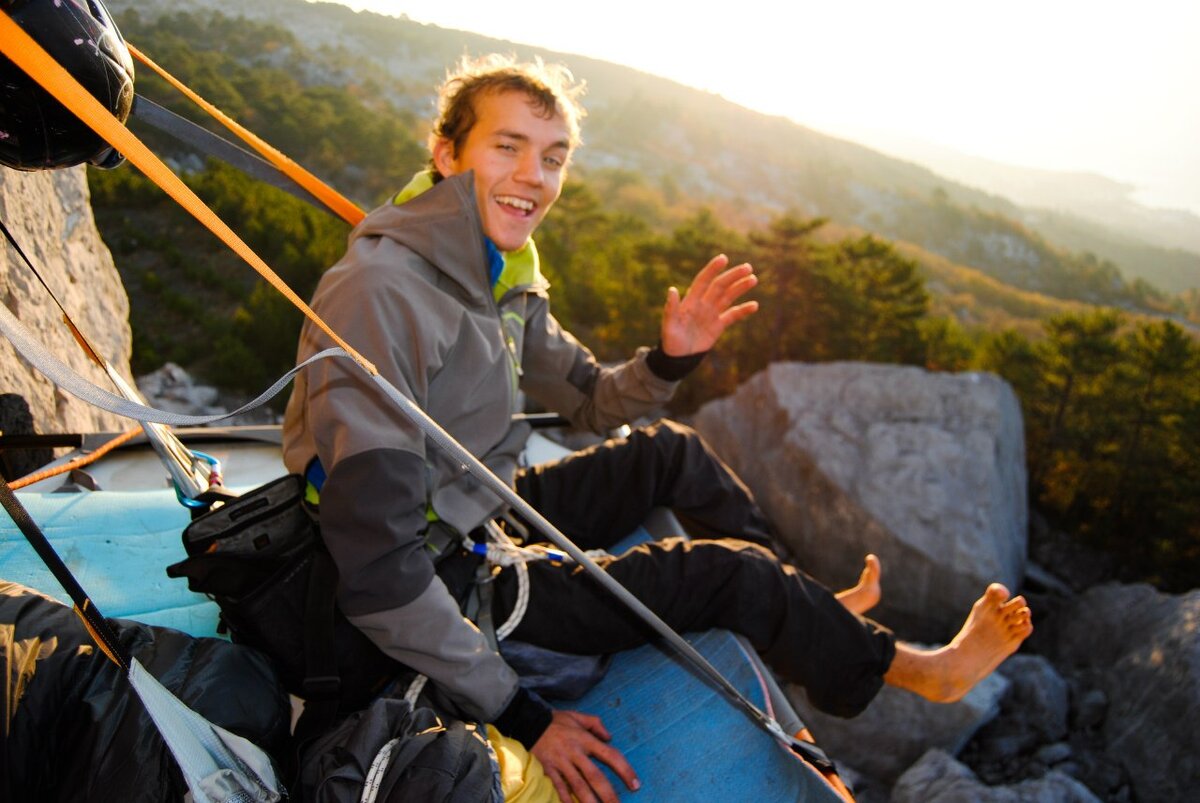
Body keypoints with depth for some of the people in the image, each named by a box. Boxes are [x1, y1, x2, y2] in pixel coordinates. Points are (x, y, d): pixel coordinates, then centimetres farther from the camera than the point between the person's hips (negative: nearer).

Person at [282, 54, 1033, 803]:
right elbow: (377, 567, -33)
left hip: (493, 516, 9)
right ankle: (926, 671, 20)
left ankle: (810, 609, 28)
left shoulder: (504, 277, -1)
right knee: (731, 572, -5)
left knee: (667, 449, 12)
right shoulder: (380, 292, -29)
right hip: (452, 584, -8)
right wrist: (519, 715, -26)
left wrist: (671, 359, -11)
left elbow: (593, 400, 12)